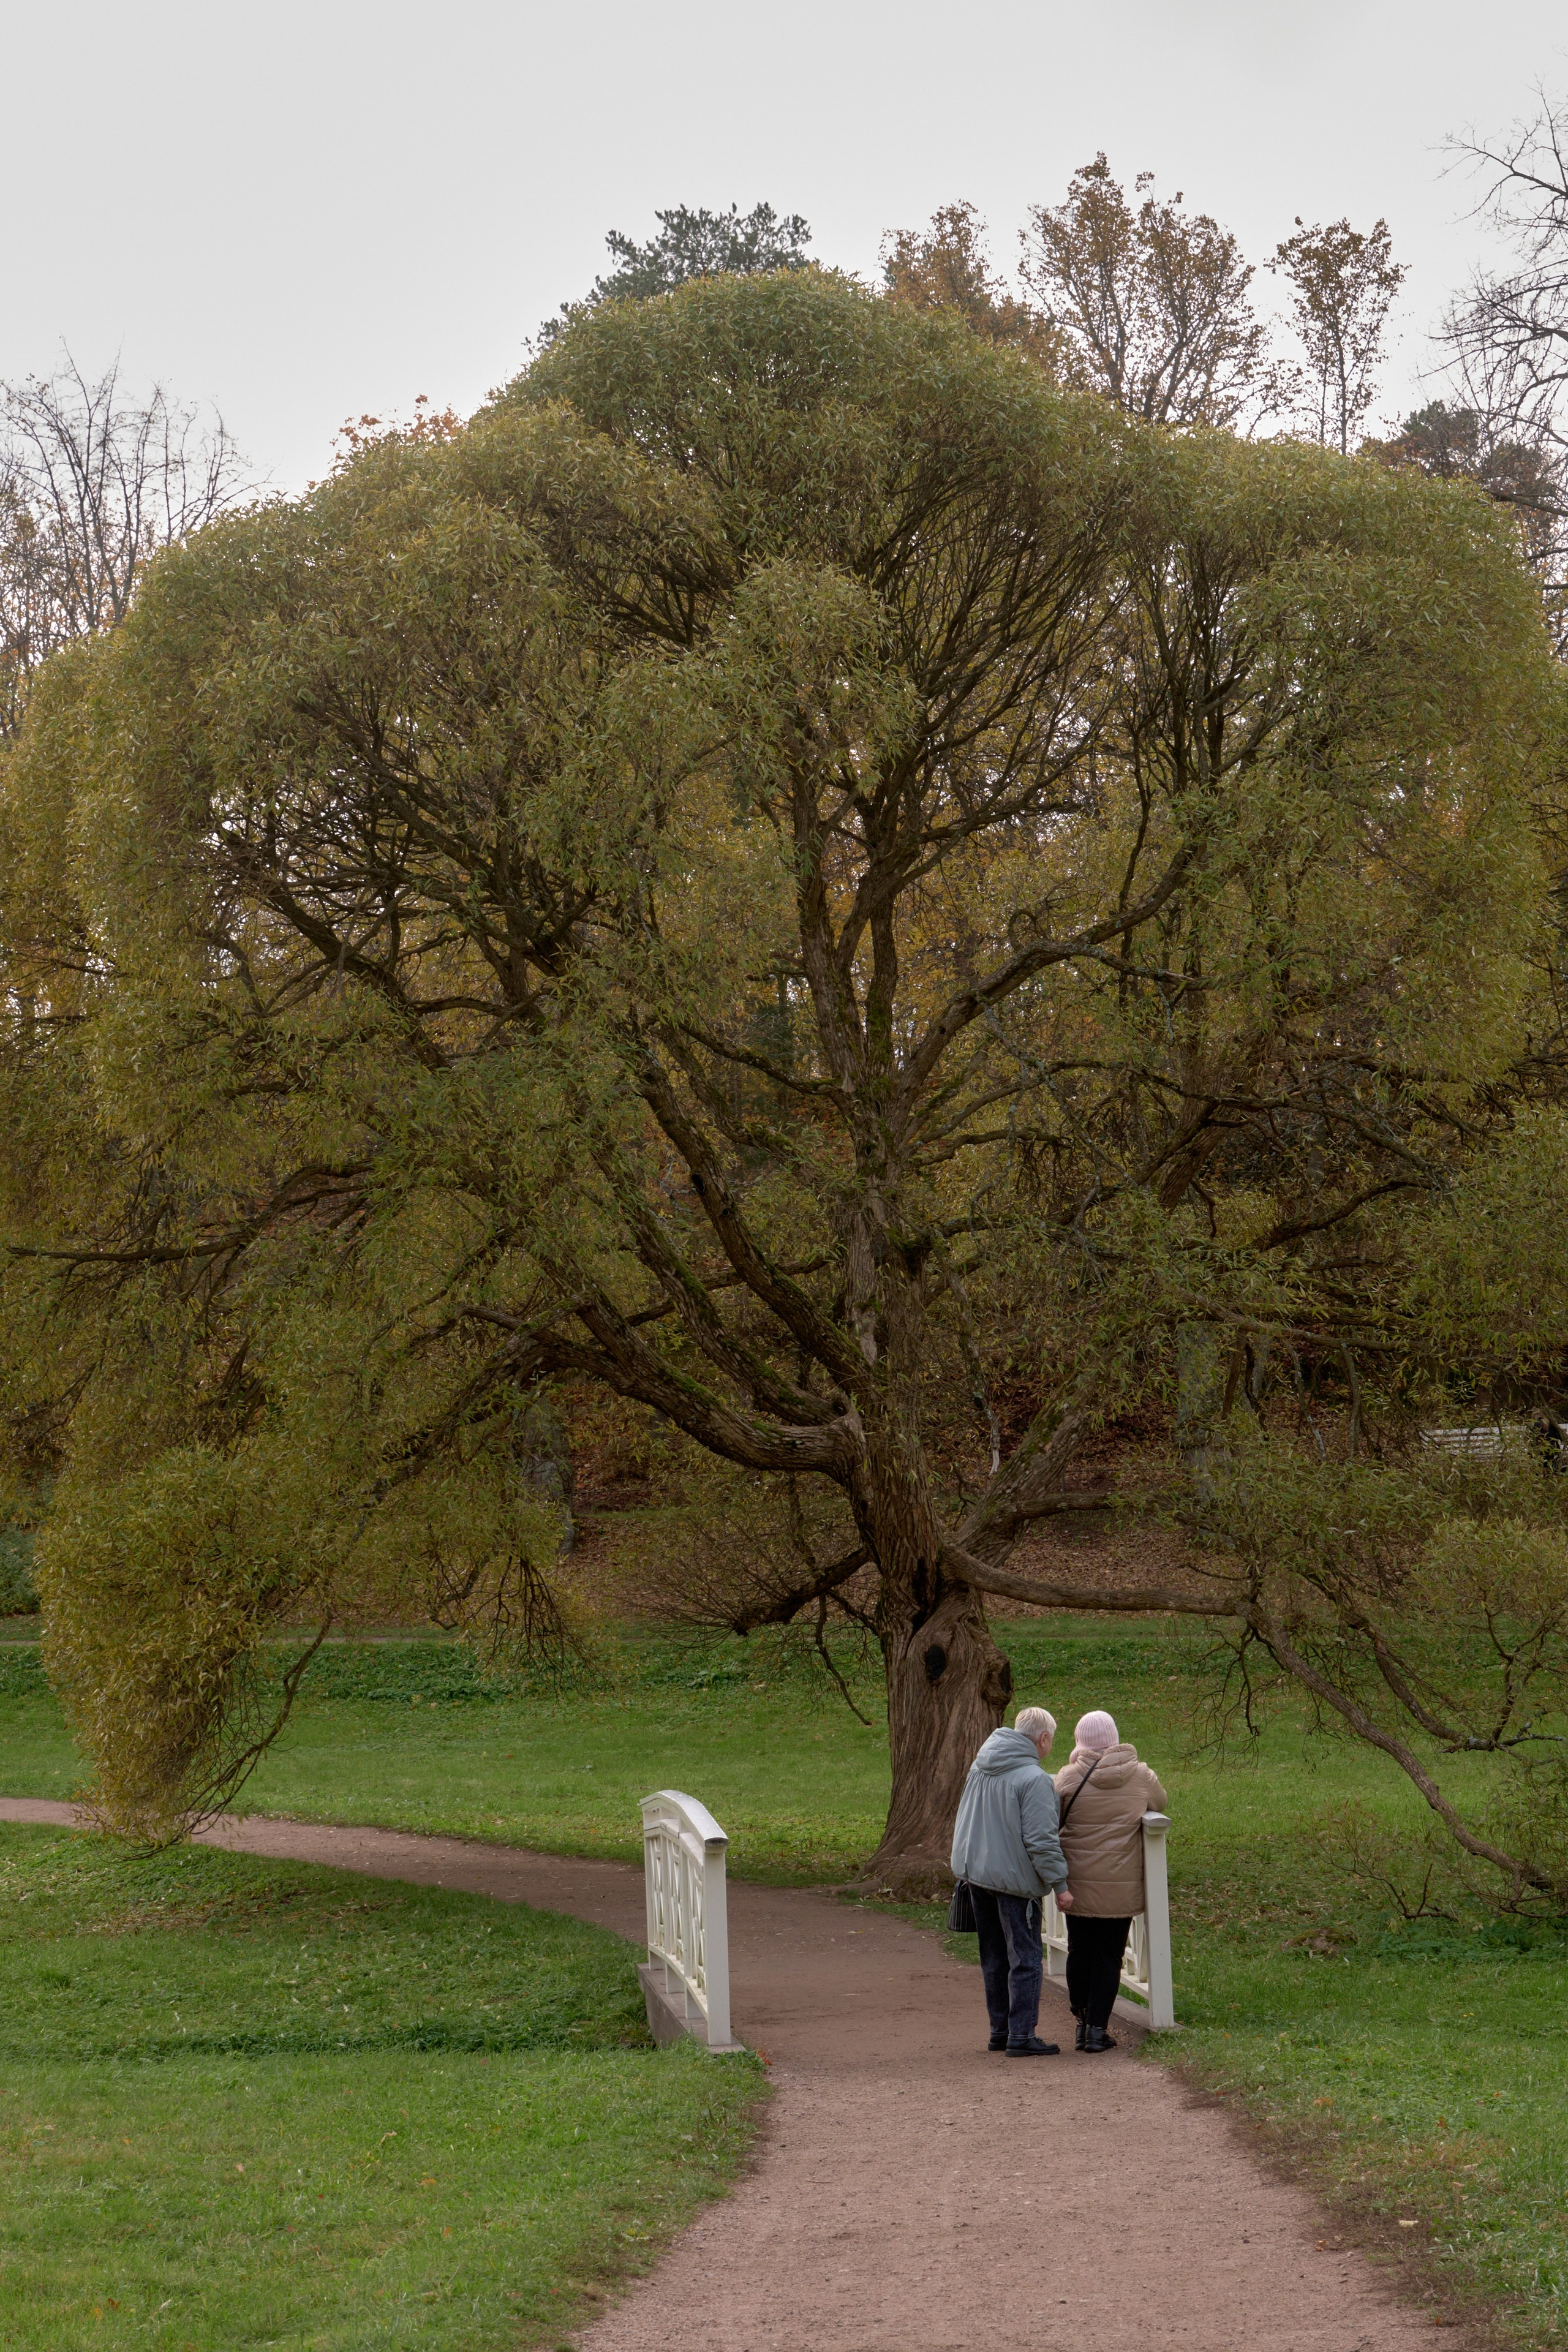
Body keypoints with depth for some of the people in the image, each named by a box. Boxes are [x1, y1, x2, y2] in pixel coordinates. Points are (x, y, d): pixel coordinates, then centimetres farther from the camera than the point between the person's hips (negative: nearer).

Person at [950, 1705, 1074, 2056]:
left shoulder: (980, 1767, 8)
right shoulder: (1035, 1779, -18)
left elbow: (964, 1822, 19)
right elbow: (1041, 1840, -20)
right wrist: (1060, 1884, -13)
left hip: (977, 1873, 8)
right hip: (1015, 1881, -8)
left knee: (995, 1959, 16)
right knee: (1026, 1959, -1)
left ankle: (1000, 2031, 23)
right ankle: (1021, 2037, -2)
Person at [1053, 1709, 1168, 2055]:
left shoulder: (1070, 1777, -9)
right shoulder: (1141, 1776, -3)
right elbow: (1160, 1804, 17)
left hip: (1078, 1882, 0)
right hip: (1121, 1883, 0)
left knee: (1080, 1951, 15)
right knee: (1109, 1954, 7)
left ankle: (1082, 2022, 19)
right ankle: (1098, 2028, 4)